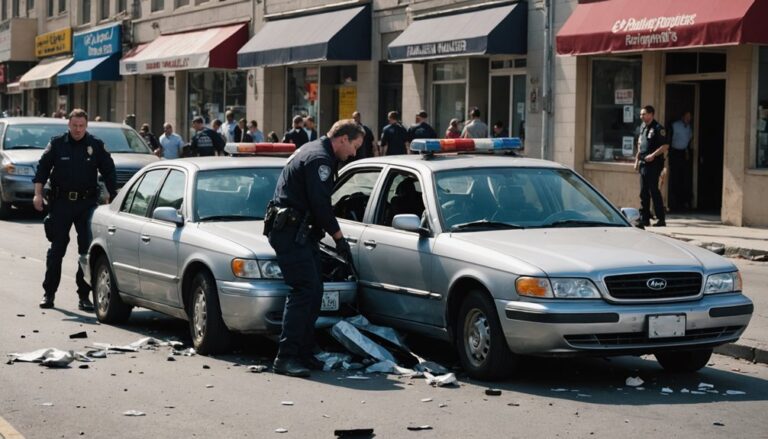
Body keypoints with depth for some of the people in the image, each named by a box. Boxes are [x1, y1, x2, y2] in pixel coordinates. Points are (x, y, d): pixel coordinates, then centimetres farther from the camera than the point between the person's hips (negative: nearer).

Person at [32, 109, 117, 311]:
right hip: (61, 203, 0)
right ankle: (49, 293, 12)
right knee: (56, 249, 4)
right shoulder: (57, 144, 2)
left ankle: (84, 296, 6)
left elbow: (109, 171, 6)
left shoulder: (96, 146, 3)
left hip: (87, 203, 0)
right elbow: (42, 168, 3)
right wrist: (38, 193, -6)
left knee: (87, 249, 0)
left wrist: (113, 196, 0)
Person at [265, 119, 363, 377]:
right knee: (304, 290, -16)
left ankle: (303, 353, 16)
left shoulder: (314, 152, 20)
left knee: (313, 291, 12)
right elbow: (320, 204, -20)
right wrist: (339, 237, -10)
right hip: (290, 232, -11)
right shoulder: (319, 158, -15)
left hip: (299, 232, 11)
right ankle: (286, 358, -17)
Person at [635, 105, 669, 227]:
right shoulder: (642, 127, 15)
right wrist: (637, 158, 16)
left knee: (654, 190, -8)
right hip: (643, 163, 8)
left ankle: (661, 219, -4)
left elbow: (665, 146, -15)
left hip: (653, 164, -8)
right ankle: (644, 218, 15)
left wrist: (653, 155, -23)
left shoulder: (658, 128, -10)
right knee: (643, 192, 9)